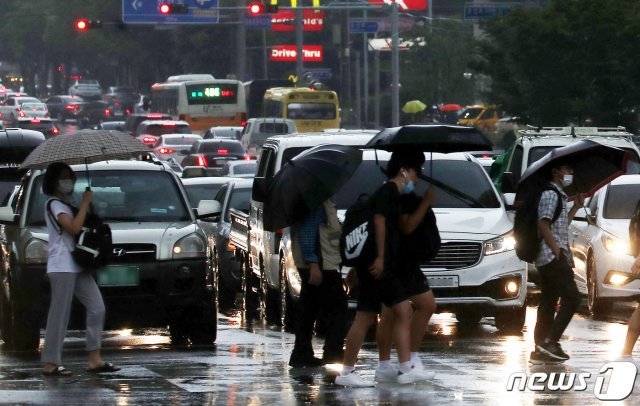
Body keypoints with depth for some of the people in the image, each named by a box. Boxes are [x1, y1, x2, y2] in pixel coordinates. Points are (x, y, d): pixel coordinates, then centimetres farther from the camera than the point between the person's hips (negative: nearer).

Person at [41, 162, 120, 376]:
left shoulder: (66, 205, 23)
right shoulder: (54, 205, -7)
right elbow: (74, 227, -19)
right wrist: (85, 202, -11)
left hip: (77, 266, 9)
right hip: (62, 267, -9)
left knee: (97, 308, 3)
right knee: (60, 315, -9)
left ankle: (95, 360, 4)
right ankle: (50, 363, -6)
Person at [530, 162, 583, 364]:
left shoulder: (558, 195, 21)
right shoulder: (550, 194, -10)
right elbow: (543, 224, -18)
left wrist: (576, 207, 23)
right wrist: (557, 250, -20)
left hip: (547, 259, 10)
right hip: (553, 256, -10)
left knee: (548, 303, 8)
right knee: (572, 297, -13)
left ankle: (540, 351, 8)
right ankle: (550, 342, -17)